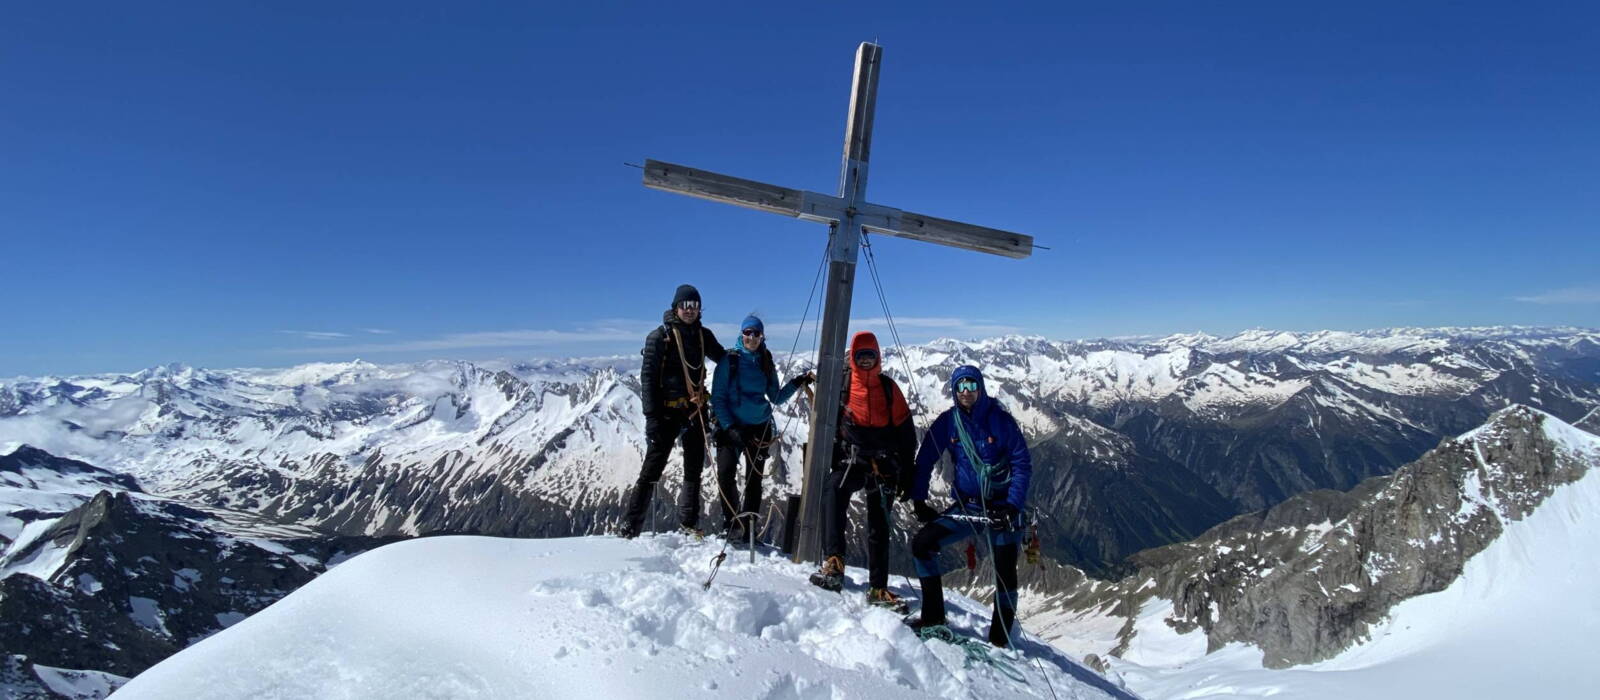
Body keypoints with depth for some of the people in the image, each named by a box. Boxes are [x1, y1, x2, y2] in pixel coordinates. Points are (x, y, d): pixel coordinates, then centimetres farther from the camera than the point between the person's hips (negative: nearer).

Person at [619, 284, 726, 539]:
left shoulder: (703, 335, 8)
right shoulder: (660, 336, -6)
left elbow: (725, 359, 24)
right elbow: (648, 378, -10)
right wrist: (651, 417, -16)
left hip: (695, 410, 5)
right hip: (667, 412, -5)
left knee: (694, 469, 13)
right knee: (652, 470, -3)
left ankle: (689, 520, 28)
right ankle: (630, 526, 5)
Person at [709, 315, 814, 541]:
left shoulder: (767, 363, 8)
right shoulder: (729, 360, -3)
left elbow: (776, 397, 11)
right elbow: (718, 398, -5)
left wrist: (796, 383, -3)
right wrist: (729, 427, -15)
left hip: (759, 428, 3)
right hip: (731, 426, -3)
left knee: (754, 479, 5)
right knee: (725, 474, -19)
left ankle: (747, 528, 15)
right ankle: (731, 522, -3)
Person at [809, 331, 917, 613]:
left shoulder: (888, 387, 5)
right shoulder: (840, 383, 2)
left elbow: (905, 429, 9)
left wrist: (906, 470, 6)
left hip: (884, 463, 2)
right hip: (851, 459, -2)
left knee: (879, 527, 6)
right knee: (833, 490, -33)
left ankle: (878, 589, 15)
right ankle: (833, 565, -39)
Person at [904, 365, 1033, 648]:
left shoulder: (1000, 420, -10)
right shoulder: (947, 422, -1)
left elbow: (1023, 464, -8)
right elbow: (925, 460, 4)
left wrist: (1013, 505, -17)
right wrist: (918, 500, -2)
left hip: (1002, 508, -3)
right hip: (967, 505, 3)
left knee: (1005, 573, -2)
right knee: (922, 542, -9)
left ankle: (1000, 638, 16)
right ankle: (933, 615, 4)